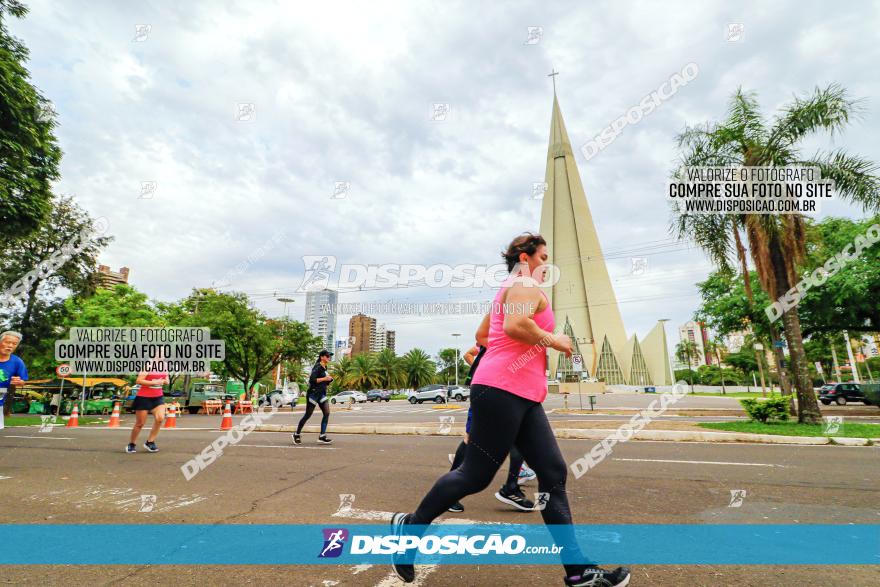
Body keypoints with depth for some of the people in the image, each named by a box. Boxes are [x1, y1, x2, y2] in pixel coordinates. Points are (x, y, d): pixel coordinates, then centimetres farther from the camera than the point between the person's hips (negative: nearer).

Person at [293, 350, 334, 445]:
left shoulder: (325, 368, 13)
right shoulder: (317, 367, -13)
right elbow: (312, 379, -24)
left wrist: (329, 380, 4)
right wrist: (324, 378, -22)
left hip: (322, 394, 8)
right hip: (313, 393, -8)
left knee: (327, 413, -6)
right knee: (308, 415, 2)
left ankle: (322, 437, -3)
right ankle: (297, 434, 20)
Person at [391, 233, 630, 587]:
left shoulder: (510, 288, 25)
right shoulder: (526, 284, -6)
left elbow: (483, 333, 30)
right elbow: (515, 325, -26)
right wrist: (553, 341, -11)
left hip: (521, 396, 11)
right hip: (502, 390, -11)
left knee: (553, 473, 6)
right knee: (475, 476, -2)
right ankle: (409, 527, 16)